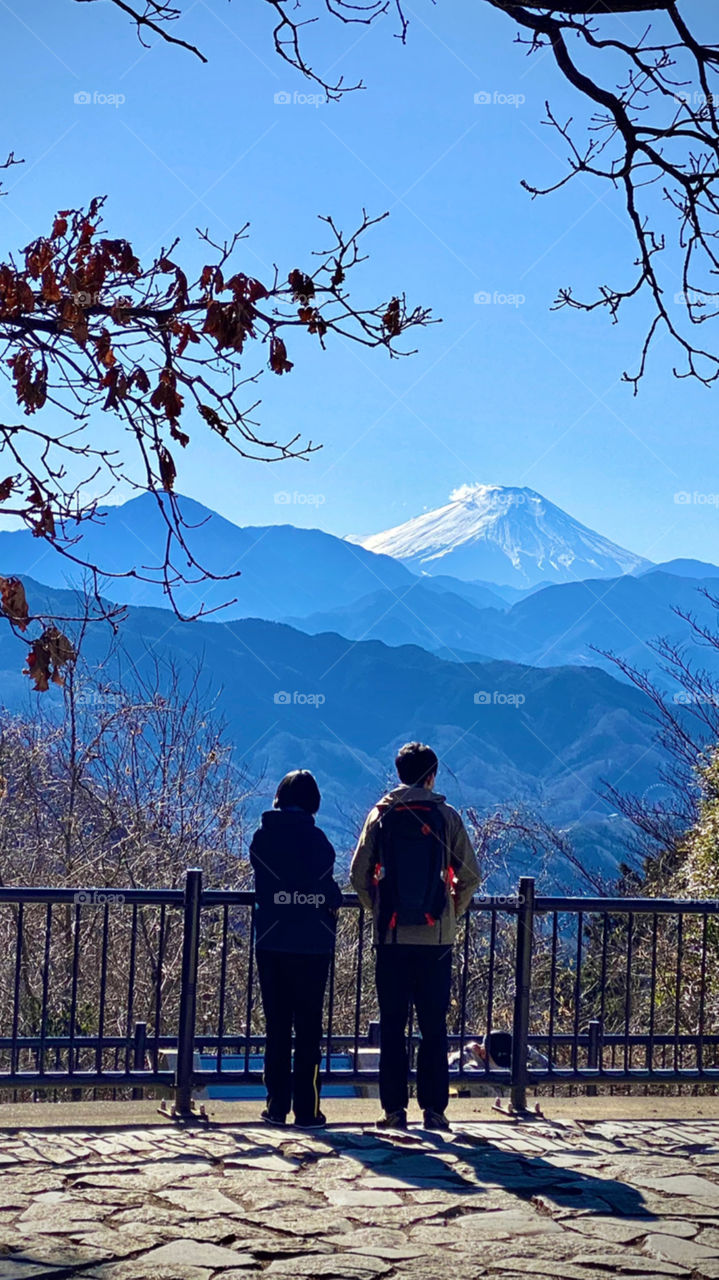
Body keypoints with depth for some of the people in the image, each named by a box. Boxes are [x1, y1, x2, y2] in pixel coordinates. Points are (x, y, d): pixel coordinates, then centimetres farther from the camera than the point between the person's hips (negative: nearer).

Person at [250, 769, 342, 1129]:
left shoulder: (262, 836, 3)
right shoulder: (315, 838, -9)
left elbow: (262, 887, 7)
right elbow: (331, 893, -10)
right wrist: (330, 904, 10)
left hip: (271, 941, 3)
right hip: (311, 944, -3)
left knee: (277, 1025, 11)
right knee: (309, 1027, 3)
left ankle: (277, 1106, 12)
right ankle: (306, 1109, 3)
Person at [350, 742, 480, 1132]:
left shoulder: (381, 814, 4)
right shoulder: (446, 815, 1)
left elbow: (359, 873, 1)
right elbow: (470, 875, -1)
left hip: (391, 936, 1)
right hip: (436, 938, -1)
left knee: (392, 1026, 6)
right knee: (433, 1027, 6)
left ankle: (395, 1110, 5)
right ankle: (433, 1110, 5)